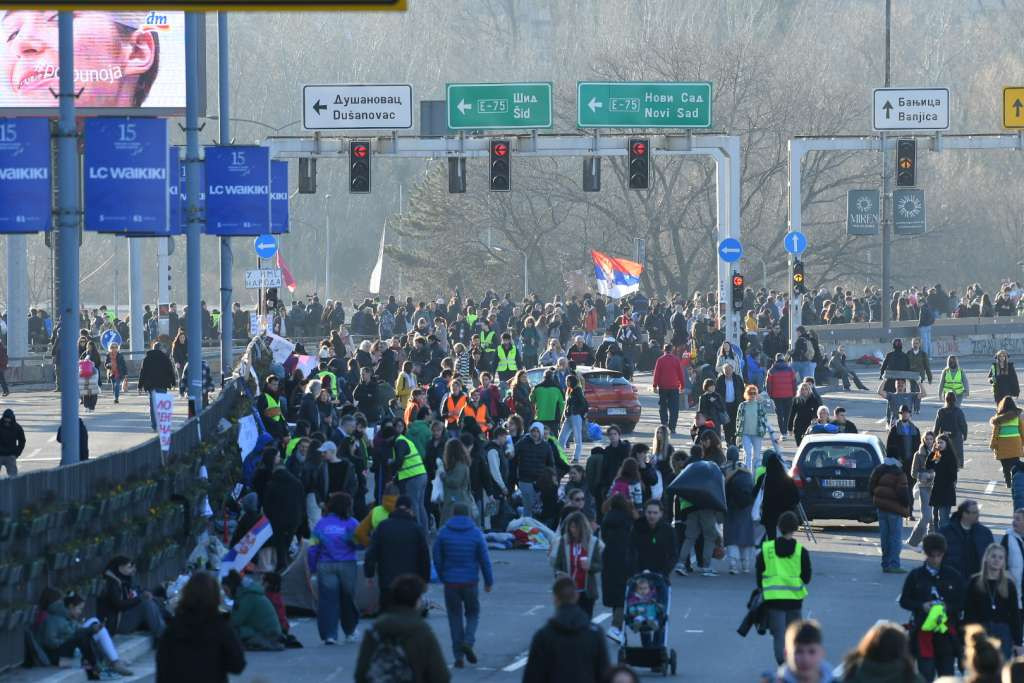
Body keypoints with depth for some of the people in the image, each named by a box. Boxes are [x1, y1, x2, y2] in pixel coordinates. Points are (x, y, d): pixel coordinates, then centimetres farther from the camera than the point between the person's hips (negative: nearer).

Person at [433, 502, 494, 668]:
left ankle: (458, 657, 6)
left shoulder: (443, 533, -3)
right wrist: (488, 581, 10)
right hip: (471, 582, 0)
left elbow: (437, 559, 0)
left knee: (455, 618, 8)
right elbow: (484, 560, -2)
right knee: (472, 614, 18)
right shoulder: (475, 533, -4)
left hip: (450, 583, 0)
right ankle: (468, 642, -8)